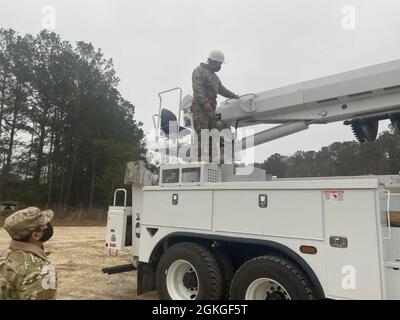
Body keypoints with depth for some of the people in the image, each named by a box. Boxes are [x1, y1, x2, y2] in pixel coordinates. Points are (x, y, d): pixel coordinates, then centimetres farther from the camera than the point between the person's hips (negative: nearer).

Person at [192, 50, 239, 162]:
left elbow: (221, 88, 34)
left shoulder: (213, 75, 26)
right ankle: (200, 156, -13)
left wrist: (233, 95, 26)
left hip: (210, 107, 9)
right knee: (202, 132, -14)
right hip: (200, 107, -9)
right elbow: (197, 88, -16)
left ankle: (210, 154, 10)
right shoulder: (200, 71, -4)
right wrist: (205, 102, -26)